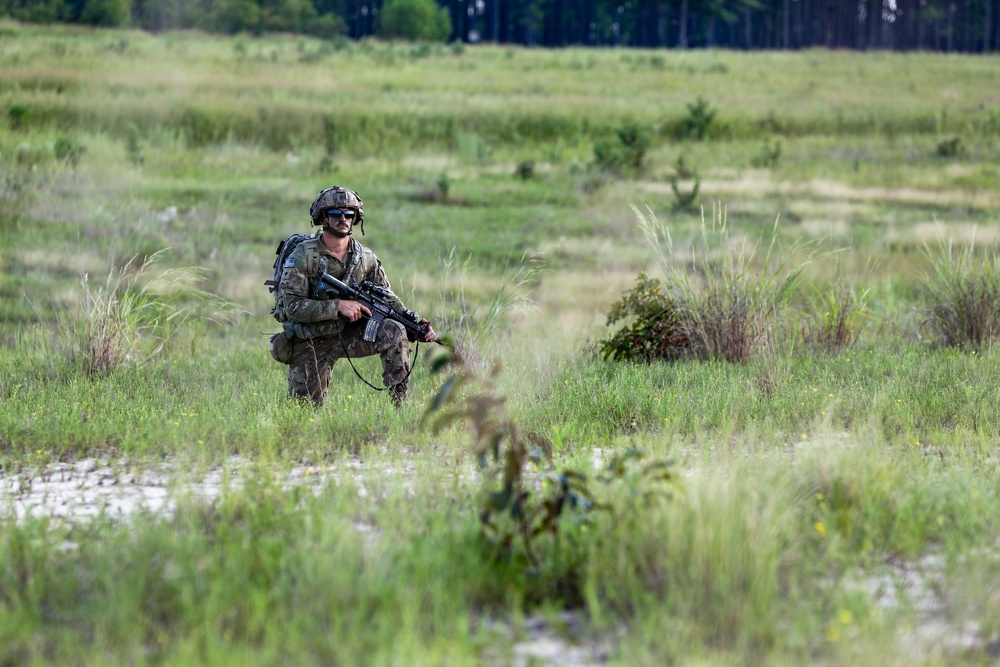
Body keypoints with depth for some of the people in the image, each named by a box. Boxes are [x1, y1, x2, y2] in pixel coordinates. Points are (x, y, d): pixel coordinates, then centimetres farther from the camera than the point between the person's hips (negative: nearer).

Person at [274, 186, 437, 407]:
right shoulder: (302, 256, -16)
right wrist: (339, 306, -30)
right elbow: (292, 307, -23)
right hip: (311, 342, -3)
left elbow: (389, 301, 0)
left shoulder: (366, 258, -3)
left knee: (394, 331, -24)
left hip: (350, 334, 3)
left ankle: (400, 403, -20)